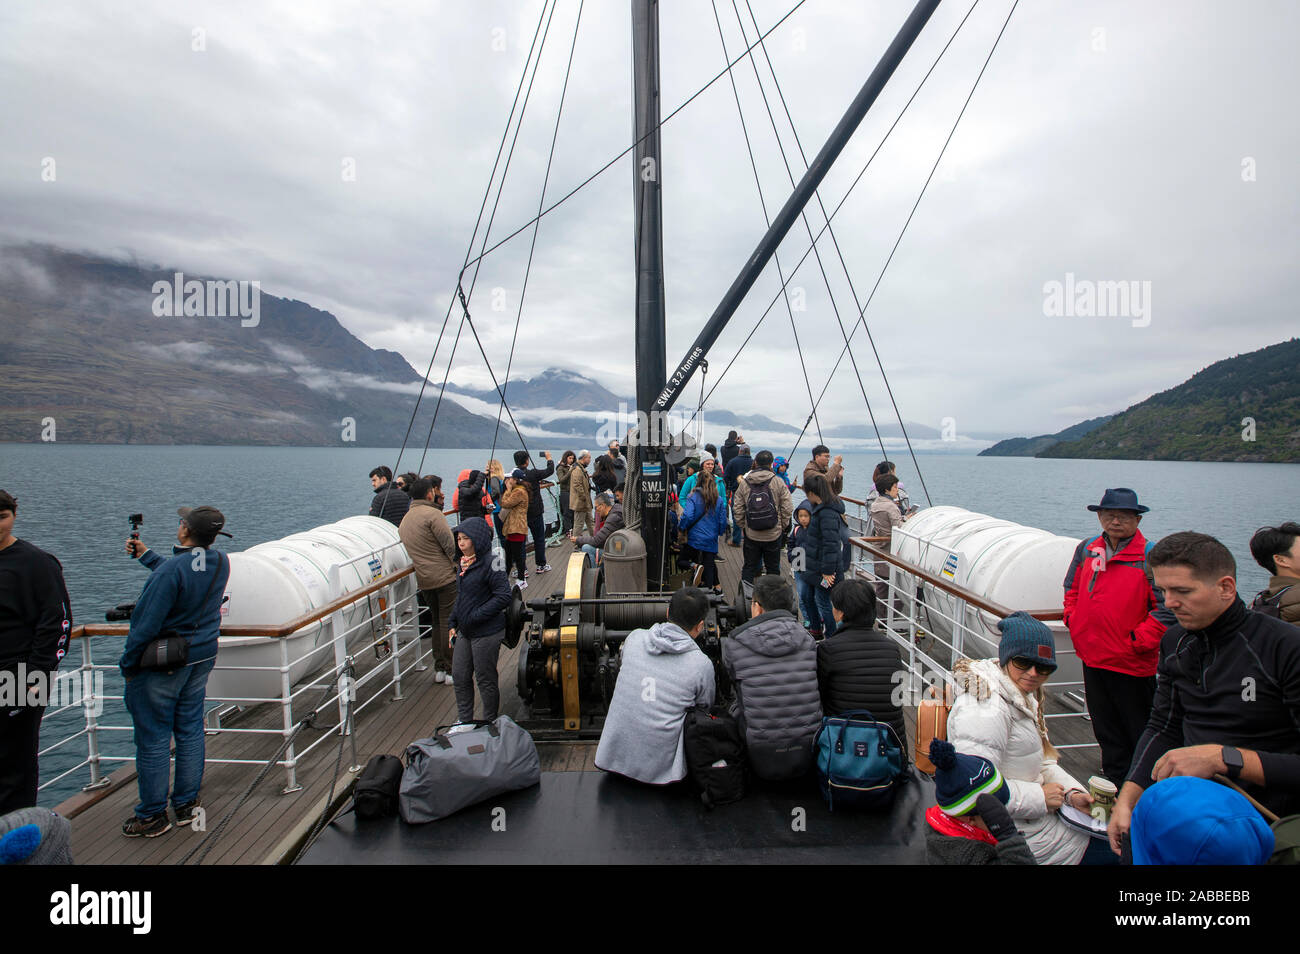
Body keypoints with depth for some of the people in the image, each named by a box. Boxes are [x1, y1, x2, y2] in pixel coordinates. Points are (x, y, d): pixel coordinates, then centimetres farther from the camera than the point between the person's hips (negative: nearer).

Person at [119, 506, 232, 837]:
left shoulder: (171, 570, -25)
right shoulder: (220, 563, -3)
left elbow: (146, 625, -21)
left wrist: (127, 664, -6)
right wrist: (145, 555, 26)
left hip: (160, 665, -7)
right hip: (201, 659, 7)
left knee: (153, 739, 7)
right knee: (190, 731, 16)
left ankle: (152, 815, 20)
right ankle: (186, 804, 27)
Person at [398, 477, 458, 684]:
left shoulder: (405, 520, 14)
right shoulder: (432, 513, -13)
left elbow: (414, 550, 16)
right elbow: (449, 544, -16)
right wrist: (458, 564, -2)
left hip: (423, 580, 8)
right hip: (444, 576, -8)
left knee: (436, 622, 17)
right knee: (449, 622, -1)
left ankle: (439, 668, 22)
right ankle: (451, 669, 4)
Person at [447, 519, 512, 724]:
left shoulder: (490, 564, -19)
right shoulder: (465, 563, 7)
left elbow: (504, 596, -24)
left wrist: (476, 616, -22)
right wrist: (453, 624, 14)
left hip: (486, 633, -8)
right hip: (464, 631, 8)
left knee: (485, 680, 6)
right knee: (459, 676, 16)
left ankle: (490, 725, 24)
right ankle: (465, 721, 33)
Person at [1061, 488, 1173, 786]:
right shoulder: (1086, 549, 4)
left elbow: (1167, 607, -14)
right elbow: (1071, 590, 18)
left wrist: (1138, 641, -16)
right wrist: (1074, 622, 7)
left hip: (1131, 663, -5)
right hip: (1092, 657, 5)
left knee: (1138, 731, 10)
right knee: (1106, 729, 19)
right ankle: (1115, 783, 34)